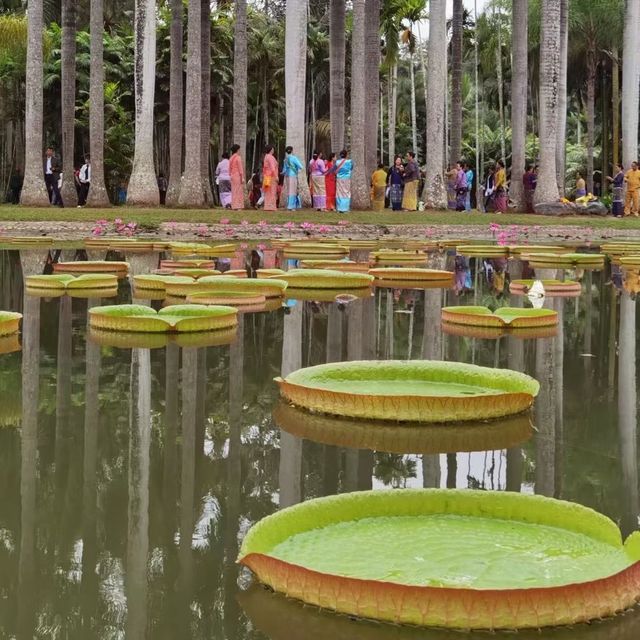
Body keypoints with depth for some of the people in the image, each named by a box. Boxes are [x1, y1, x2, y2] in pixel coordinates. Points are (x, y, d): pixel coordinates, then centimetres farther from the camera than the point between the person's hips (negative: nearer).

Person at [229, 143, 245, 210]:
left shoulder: (231, 158, 13)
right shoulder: (238, 157, -11)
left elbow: (230, 169, 15)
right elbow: (240, 168, -16)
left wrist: (230, 177, 19)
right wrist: (242, 177, -16)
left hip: (233, 176, 8)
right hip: (238, 176, -8)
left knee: (234, 192, 9)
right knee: (238, 191, -7)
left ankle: (234, 207, 6)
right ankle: (237, 207, -11)